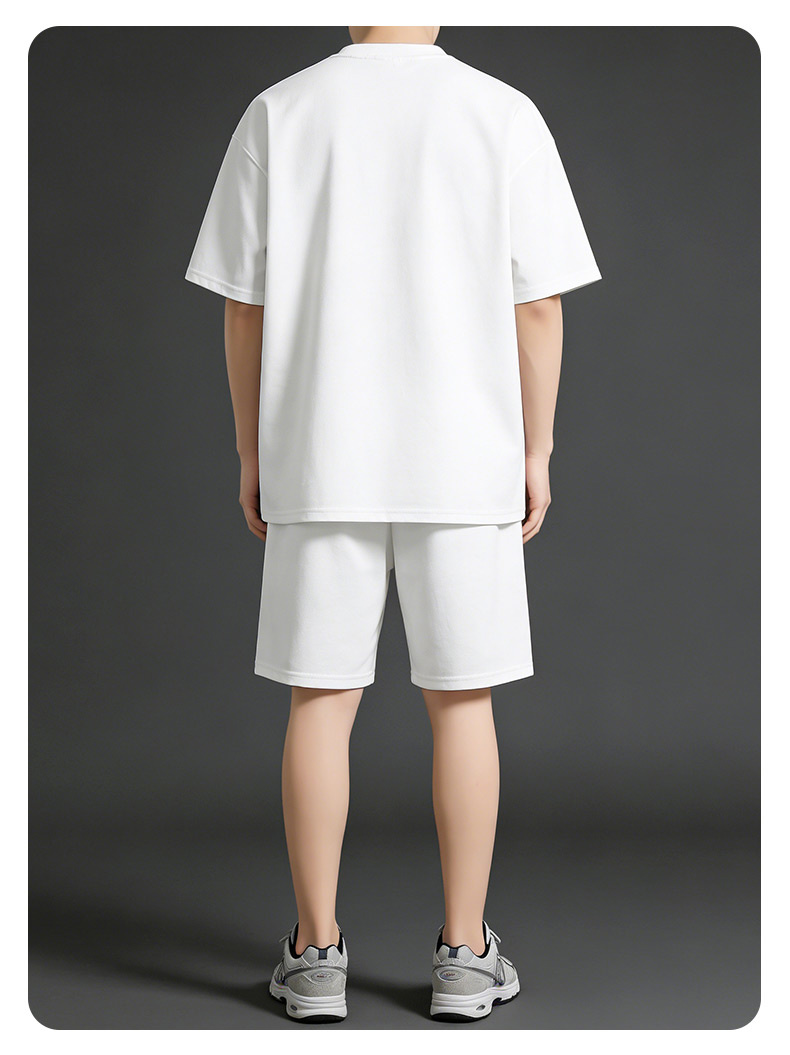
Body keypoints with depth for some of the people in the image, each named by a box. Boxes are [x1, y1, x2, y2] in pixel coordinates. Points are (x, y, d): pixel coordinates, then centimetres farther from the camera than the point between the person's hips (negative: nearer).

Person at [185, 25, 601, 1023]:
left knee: (321, 699, 7)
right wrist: (536, 453, 6)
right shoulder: (503, 115, -2)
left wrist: (251, 454, 9)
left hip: (318, 460, 1)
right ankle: (465, 954, 13)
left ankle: (316, 952, 12)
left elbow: (243, 305, 1)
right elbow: (538, 306, -3)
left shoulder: (278, 113, 0)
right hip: (465, 457, 0)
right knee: (461, 699, 7)